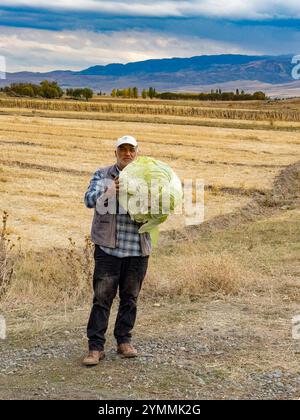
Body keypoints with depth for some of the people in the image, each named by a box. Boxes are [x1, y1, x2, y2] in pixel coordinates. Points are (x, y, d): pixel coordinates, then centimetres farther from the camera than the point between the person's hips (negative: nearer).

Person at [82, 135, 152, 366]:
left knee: (130, 297, 11)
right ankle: (96, 347, 3)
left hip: (137, 249, 2)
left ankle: (124, 341, 25)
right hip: (108, 247, -2)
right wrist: (109, 192, -30)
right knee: (102, 297, -3)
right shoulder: (102, 176, 5)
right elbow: (89, 199, -10)